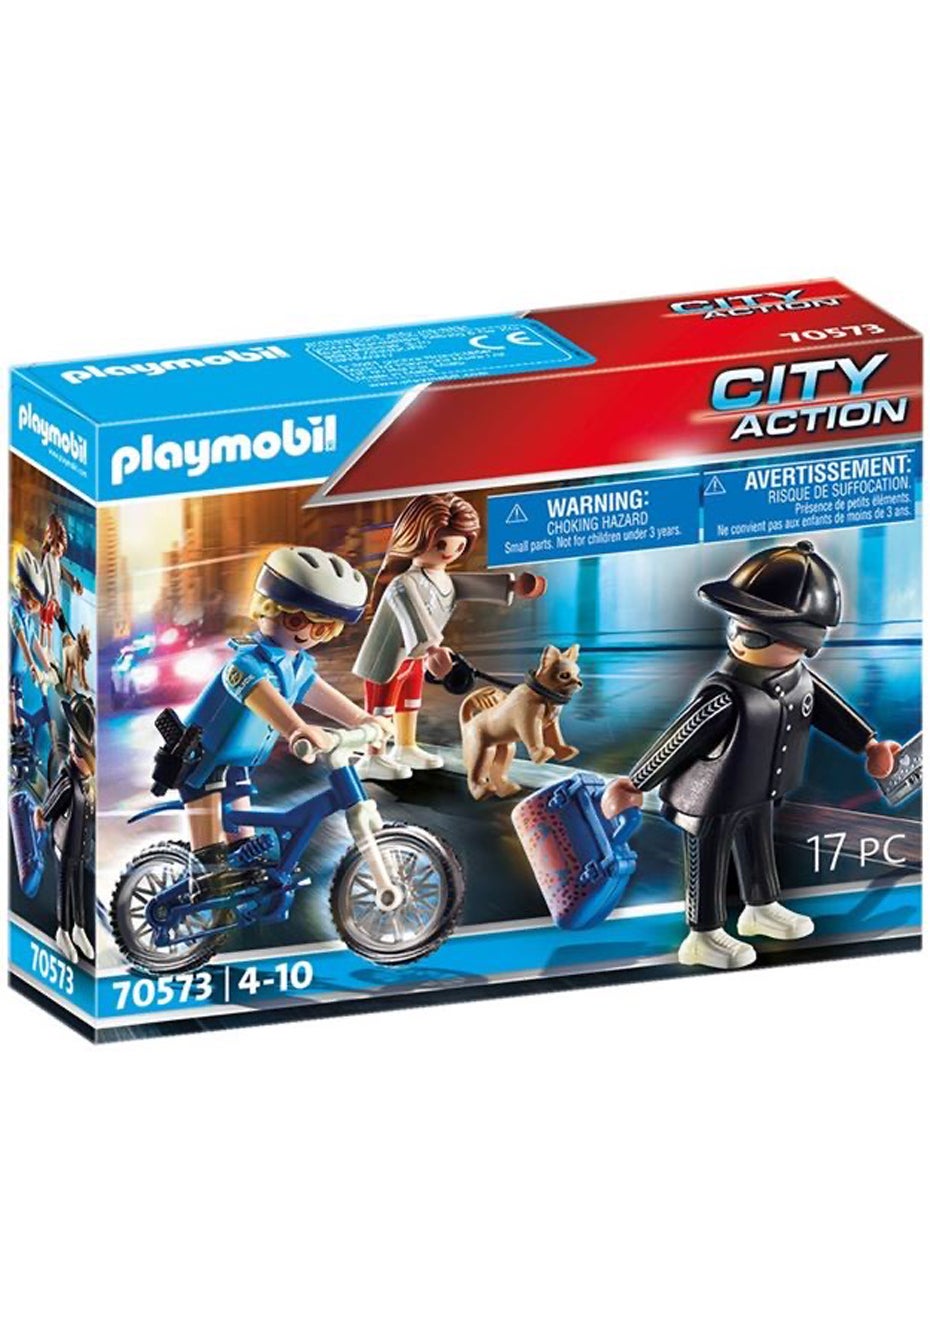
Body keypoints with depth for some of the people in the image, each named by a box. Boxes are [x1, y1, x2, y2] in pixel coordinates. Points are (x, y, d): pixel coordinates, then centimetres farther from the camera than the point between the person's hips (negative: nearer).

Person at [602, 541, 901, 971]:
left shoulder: (798, 677, -19)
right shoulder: (724, 699, -40)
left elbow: (824, 705, 3)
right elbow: (677, 742, -31)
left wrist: (867, 742, 13)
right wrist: (635, 784, -22)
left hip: (759, 796, 7)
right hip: (712, 805, -7)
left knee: (757, 853, 30)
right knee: (709, 869, 14)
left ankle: (762, 910, 55)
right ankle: (704, 939, 35)